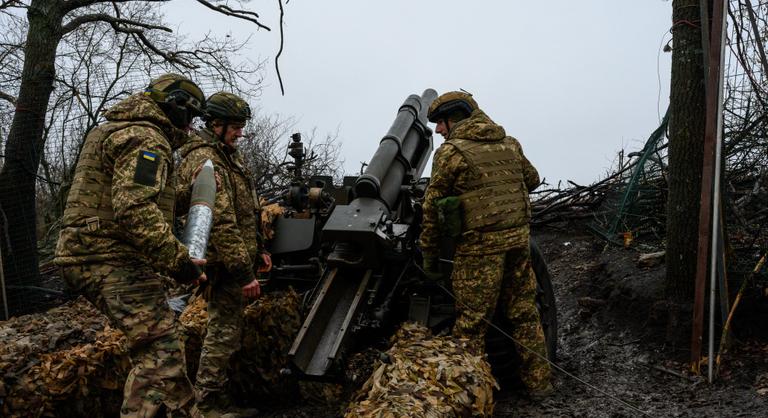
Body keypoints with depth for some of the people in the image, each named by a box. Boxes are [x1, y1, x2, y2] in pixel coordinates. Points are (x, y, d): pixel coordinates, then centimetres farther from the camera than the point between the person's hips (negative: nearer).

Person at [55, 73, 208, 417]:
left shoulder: (113, 130, 22)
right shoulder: (145, 139, -13)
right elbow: (135, 210, -26)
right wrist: (177, 260, -23)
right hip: (114, 259, -11)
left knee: (162, 334, 19)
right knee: (159, 350, -15)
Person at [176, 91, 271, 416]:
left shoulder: (228, 155, 15)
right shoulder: (205, 160, -17)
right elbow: (220, 222, -24)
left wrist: (258, 250, 21)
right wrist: (244, 272, -25)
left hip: (234, 260, 10)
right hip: (224, 264, -10)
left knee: (226, 330, 16)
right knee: (224, 332, -4)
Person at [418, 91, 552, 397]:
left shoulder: (451, 151, -5)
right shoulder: (509, 143, 12)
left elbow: (432, 206, -4)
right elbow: (532, 179, 26)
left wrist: (429, 254, 4)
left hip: (480, 245, -6)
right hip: (518, 237, 6)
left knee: (471, 321, 2)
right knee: (524, 311, 16)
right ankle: (538, 381, 25)